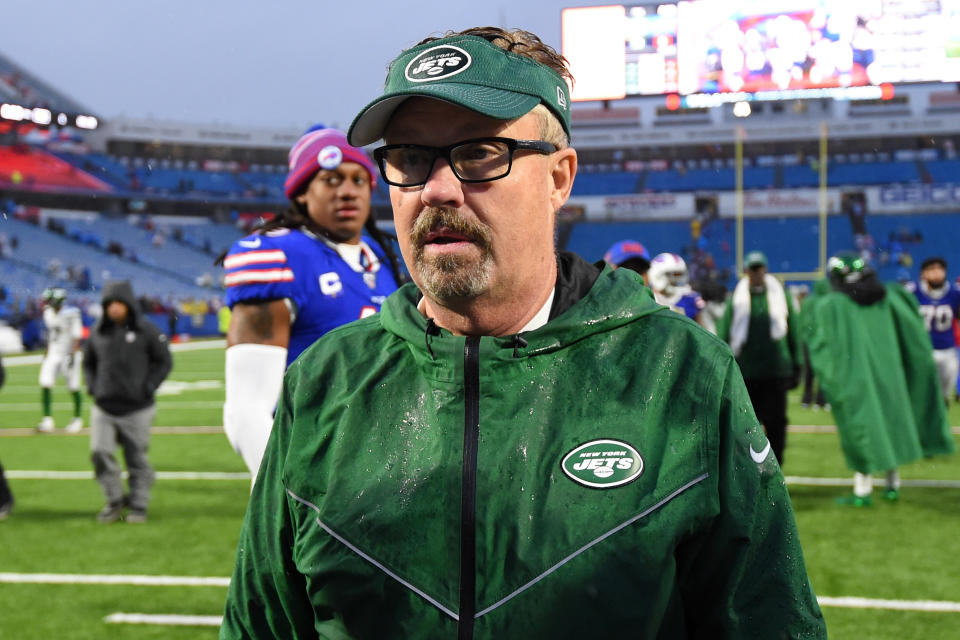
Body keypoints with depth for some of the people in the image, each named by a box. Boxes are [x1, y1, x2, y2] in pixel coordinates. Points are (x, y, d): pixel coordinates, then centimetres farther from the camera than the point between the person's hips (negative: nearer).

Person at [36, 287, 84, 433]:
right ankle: (47, 420, 0)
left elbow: (77, 336, -16)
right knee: (45, 385, -6)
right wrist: (47, 351, 19)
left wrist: (73, 355, -23)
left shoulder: (71, 314, -15)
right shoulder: (48, 313, 5)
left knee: (74, 388, 1)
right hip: (53, 354, 6)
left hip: (69, 354, -6)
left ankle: (77, 419, 17)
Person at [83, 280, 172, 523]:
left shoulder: (146, 331, -4)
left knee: (137, 458, 3)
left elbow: (164, 361, 2)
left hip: (137, 409, -3)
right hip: (103, 408, 3)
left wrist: (148, 388, -7)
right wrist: (92, 386, 6)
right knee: (100, 453, -6)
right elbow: (88, 362, 20)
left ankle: (138, 504, 18)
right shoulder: (98, 331, 6)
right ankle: (114, 501, 11)